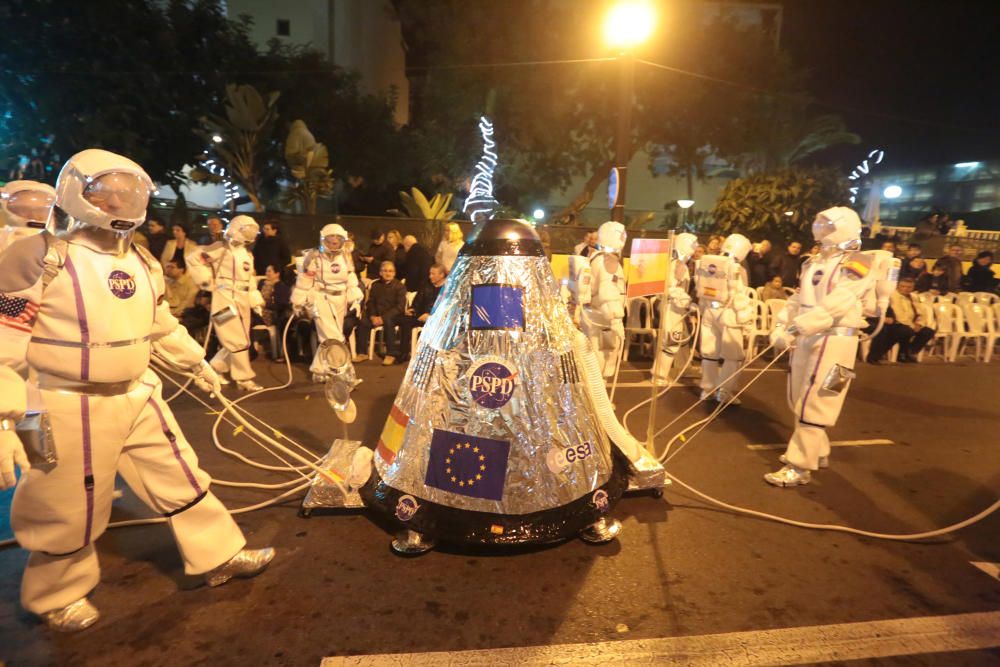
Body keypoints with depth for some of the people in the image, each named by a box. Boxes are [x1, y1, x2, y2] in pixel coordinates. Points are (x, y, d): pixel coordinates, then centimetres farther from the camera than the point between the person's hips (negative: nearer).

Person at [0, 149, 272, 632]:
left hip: (139, 398, 6)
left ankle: (219, 556, 29)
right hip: (72, 408, -6)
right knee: (69, 512, 11)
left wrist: (195, 362, 25)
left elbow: (163, 326, 19)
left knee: (181, 479, 13)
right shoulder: (42, 258, -14)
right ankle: (57, 596, 38)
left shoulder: (142, 262, 7)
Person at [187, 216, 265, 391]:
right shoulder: (221, 249, -8)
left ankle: (213, 369, 28)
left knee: (239, 341, 12)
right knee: (238, 342, -5)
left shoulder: (247, 254, 17)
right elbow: (193, 258, -13)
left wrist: (256, 302, 16)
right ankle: (244, 379, 4)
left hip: (243, 302, 8)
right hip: (226, 301, -8)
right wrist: (208, 282, -10)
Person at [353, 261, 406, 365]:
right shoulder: (375, 285, 13)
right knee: (363, 322, -22)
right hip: (376, 315, 4)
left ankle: (391, 354, -25)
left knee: (388, 322, -36)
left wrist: (383, 317, -20)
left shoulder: (399, 286, -2)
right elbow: (370, 303, 12)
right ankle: (362, 353, -11)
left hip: (393, 316, -4)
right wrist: (372, 316, -10)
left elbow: (400, 307, -11)